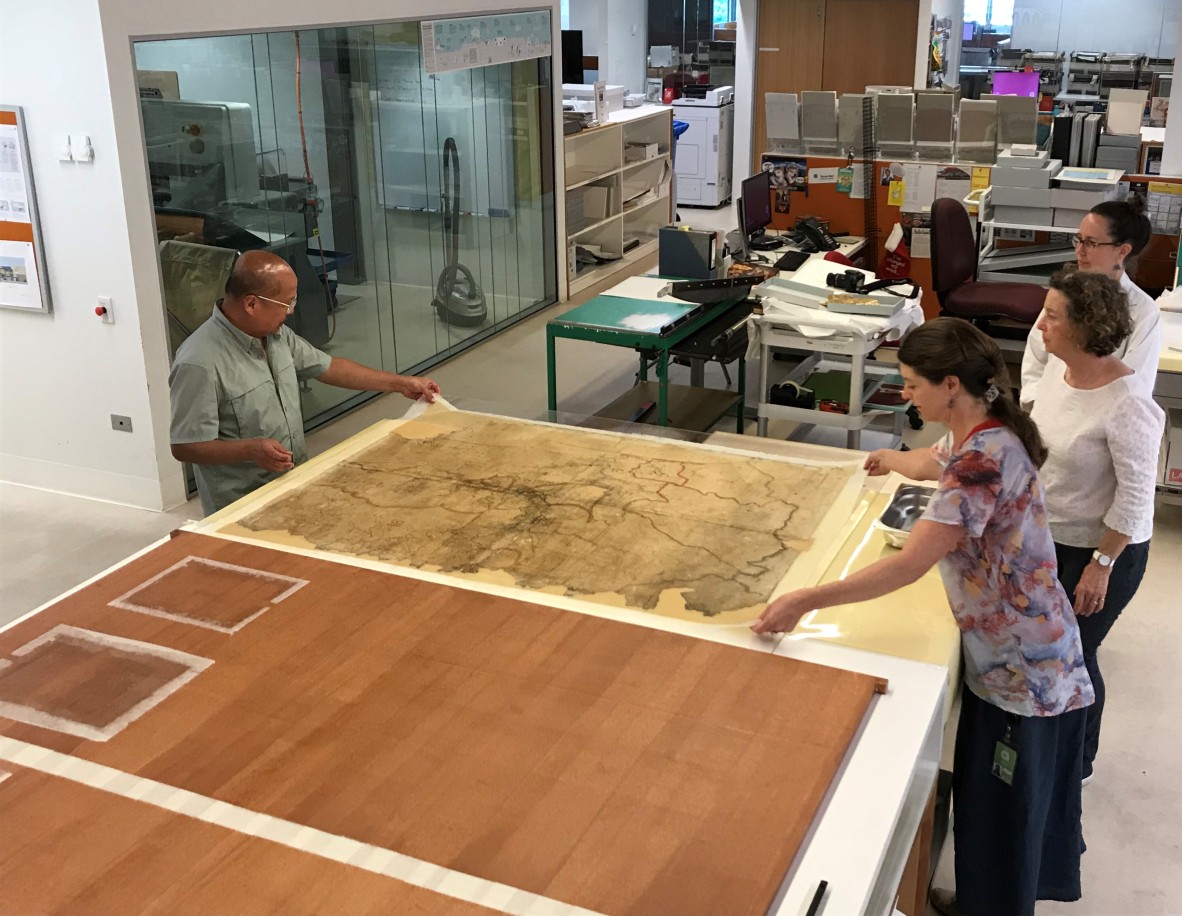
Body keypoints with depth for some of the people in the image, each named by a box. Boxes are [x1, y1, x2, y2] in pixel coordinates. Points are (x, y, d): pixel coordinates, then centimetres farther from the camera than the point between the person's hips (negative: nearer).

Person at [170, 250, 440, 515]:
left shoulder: (276, 334, 4)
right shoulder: (201, 363, -22)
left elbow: (328, 366, 16)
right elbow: (185, 446, -18)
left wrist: (400, 383, 18)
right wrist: (251, 450, -32)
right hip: (243, 508, -7)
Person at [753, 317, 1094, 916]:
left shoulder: (983, 459, -29)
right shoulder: (980, 436, 2)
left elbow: (909, 565, -33)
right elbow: (936, 461, 28)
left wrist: (803, 601, -31)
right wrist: (896, 460, 50)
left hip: (1021, 666, -10)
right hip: (1007, 652, 10)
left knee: (1003, 808, 9)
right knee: (985, 794, 24)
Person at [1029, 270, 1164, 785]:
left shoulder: (1126, 406, -29)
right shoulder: (1057, 367, -7)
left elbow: (1136, 495, -22)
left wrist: (1101, 565, -18)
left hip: (1105, 548, -7)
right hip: (1048, 533, 7)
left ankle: (1077, 763, 33)